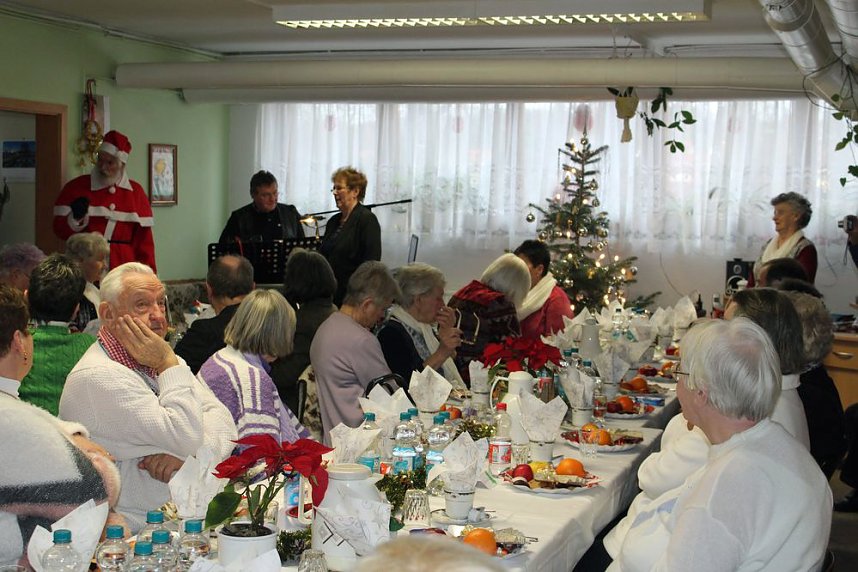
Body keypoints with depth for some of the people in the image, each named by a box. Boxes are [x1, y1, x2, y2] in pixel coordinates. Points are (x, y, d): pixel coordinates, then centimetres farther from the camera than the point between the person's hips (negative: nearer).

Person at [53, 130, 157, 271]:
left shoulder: (136, 192, 9)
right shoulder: (76, 187, 4)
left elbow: (144, 238, 8)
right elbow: (59, 228, 3)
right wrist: (75, 218, -17)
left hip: (124, 269, 1)